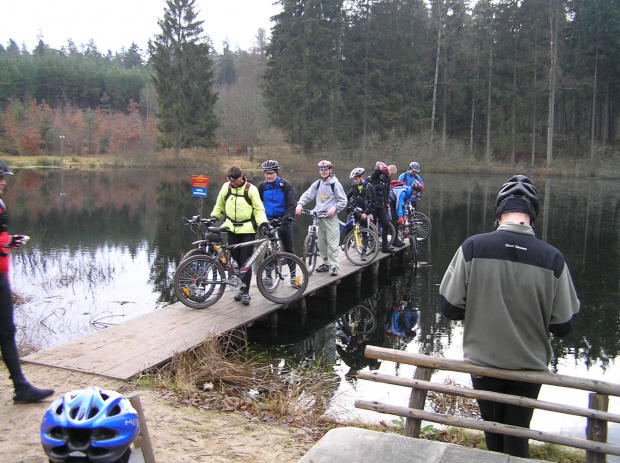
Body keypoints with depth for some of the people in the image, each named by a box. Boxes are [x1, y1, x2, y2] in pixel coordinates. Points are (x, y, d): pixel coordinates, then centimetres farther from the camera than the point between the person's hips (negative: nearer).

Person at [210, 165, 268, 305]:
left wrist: (263, 222, -15)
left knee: (245, 261, -5)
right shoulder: (226, 187, 4)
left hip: (247, 230, -3)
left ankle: (246, 292, 3)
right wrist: (213, 218, 10)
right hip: (231, 229, 4)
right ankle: (243, 287, 20)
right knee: (237, 260, 6)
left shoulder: (251, 189, -6)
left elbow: (258, 209, -1)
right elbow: (219, 206, 19)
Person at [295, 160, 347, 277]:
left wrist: (334, 208, -17)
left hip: (331, 217, -5)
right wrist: (300, 204, -10)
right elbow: (307, 195, 6)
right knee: (321, 243, 9)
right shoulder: (317, 184, 10)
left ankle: (334, 266, -3)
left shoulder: (335, 184, -3)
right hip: (319, 216, 5)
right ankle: (326, 263, 21)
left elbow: (343, 201, -2)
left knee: (332, 243, -8)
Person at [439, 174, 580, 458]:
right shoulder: (552, 258, -15)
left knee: (493, 431, 23)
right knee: (517, 435, 18)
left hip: (484, 361, 0)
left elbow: (449, 307, -12)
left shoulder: (473, 247, -17)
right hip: (529, 365, 0)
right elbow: (564, 326, -9)